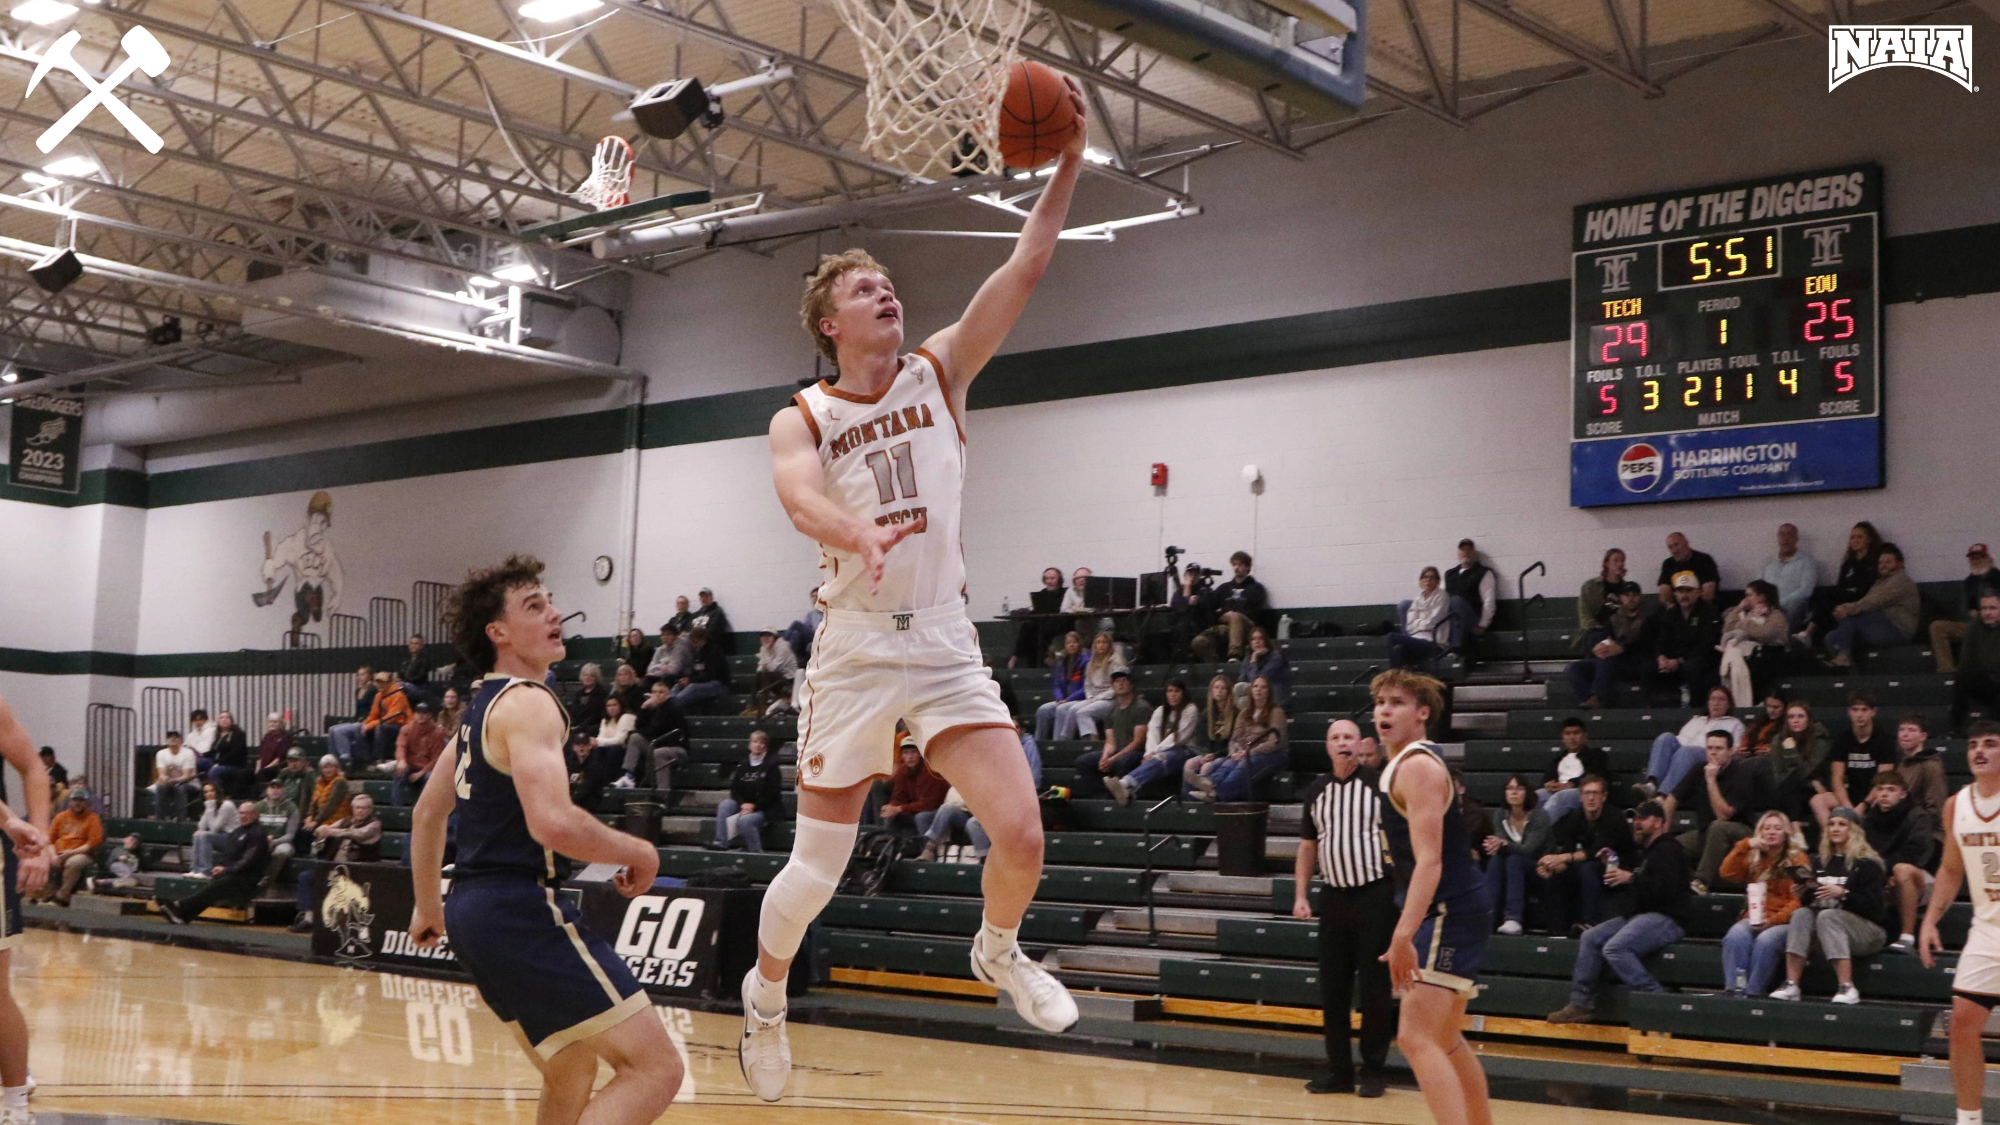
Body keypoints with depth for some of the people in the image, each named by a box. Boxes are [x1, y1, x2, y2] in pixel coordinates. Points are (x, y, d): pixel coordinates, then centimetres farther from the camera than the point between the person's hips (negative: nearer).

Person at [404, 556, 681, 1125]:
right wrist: (638, 852, -12)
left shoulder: (482, 705, 18)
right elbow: (552, 822, -28)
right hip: (522, 911, -10)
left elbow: (427, 813, 28)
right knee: (656, 1067, -13)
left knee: (571, 1076, 25)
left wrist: (428, 907, 37)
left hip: (474, 908, 10)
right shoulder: (527, 702, -13)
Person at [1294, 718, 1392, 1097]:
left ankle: (1372, 1071, 8)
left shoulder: (1379, 783, -4)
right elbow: (1307, 847, 16)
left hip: (1375, 895, -4)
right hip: (1334, 896, 4)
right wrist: (1301, 895, 8)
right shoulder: (1316, 790, 10)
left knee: (1374, 988, -1)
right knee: (1332, 988, 5)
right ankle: (1339, 1071, 14)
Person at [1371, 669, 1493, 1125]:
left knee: (1416, 1037, -18)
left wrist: (1402, 936, -33)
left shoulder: (1417, 767, -15)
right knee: (1446, 1041, 21)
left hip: (1449, 914, -11)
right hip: (1450, 914, 11)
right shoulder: (1409, 764, 16)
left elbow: (1429, 860, -25)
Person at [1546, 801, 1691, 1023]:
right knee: (1590, 938, 0)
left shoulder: (1668, 850, -6)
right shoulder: (1644, 852, 24)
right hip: (1638, 915, 10)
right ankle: (1581, 1003, -2)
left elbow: (1666, 888, -21)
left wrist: (1632, 878, -23)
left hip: (1666, 918, -10)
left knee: (1614, 948, -29)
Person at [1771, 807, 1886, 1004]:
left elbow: (1873, 906, -14)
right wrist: (1806, 891, -7)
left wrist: (1843, 894, -26)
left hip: (1868, 932, -5)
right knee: (1802, 914, -23)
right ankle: (1791, 985, -35)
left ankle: (1847, 988, -40)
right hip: (1825, 927, 5)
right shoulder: (1821, 863, 15)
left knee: (1826, 916, -32)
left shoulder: (1867, 864, -2)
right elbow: (1808, 903, 14)